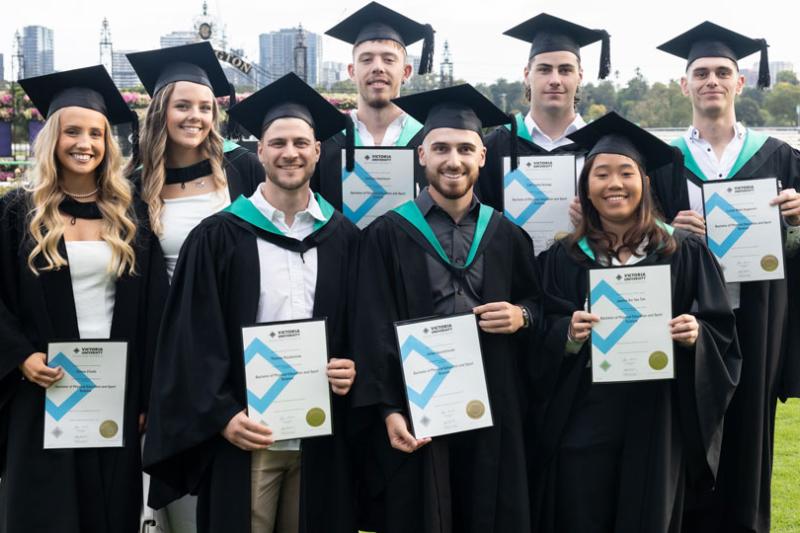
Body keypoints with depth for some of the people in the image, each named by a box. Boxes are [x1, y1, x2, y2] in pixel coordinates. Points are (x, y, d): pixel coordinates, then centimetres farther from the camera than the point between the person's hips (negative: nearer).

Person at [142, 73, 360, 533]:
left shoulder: (343, 238, 8)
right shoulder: (219, 237, -1)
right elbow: (194, 336, -4)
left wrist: (353, 368, -8)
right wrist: (221, 415, -11)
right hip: (243, 434, -2)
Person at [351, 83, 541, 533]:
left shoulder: (507, 235, 9)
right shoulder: (388, 234, -1)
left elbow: (539, 304, 17)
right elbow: (374, 331, -5)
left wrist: (522, 316, -6)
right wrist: (388, 410, -13)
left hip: (493, 410, 3)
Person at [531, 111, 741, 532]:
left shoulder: (684, 253, 2)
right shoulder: (564, 257, 4)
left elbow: (722, 332, 2)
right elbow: (544, 345, 2)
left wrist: (696, 335, -18)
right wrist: (570, 334, -18)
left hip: (655, 423, 0)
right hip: (581, 420, 1)